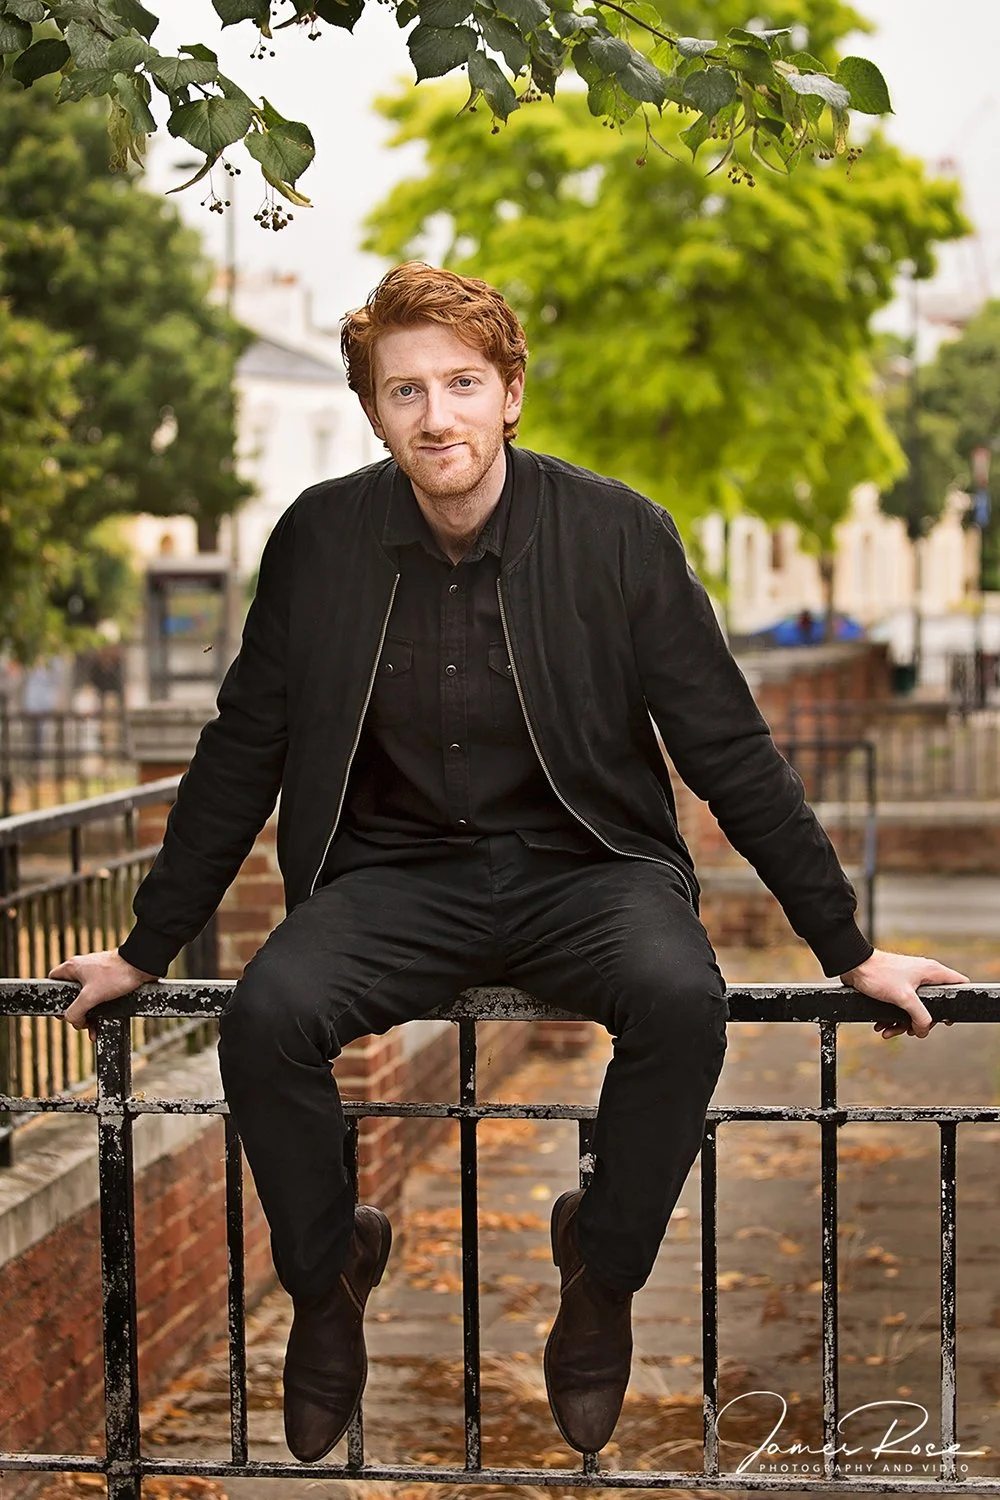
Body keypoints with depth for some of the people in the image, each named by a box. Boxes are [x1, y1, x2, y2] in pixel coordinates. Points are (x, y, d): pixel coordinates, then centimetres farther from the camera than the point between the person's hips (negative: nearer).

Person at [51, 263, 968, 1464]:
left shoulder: (618, 532, -9)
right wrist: (146, 949, 8)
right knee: (267, 1015, -28)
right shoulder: (320, 539, -4)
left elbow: (730, 753, -3)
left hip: (583, 867, -1)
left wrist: (848, 949, -2)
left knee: (682, 1001, -33)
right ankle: (326, 1275, 2)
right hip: (399, 873, 1)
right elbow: (240, 757, 6)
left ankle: (600, 1273, -4)